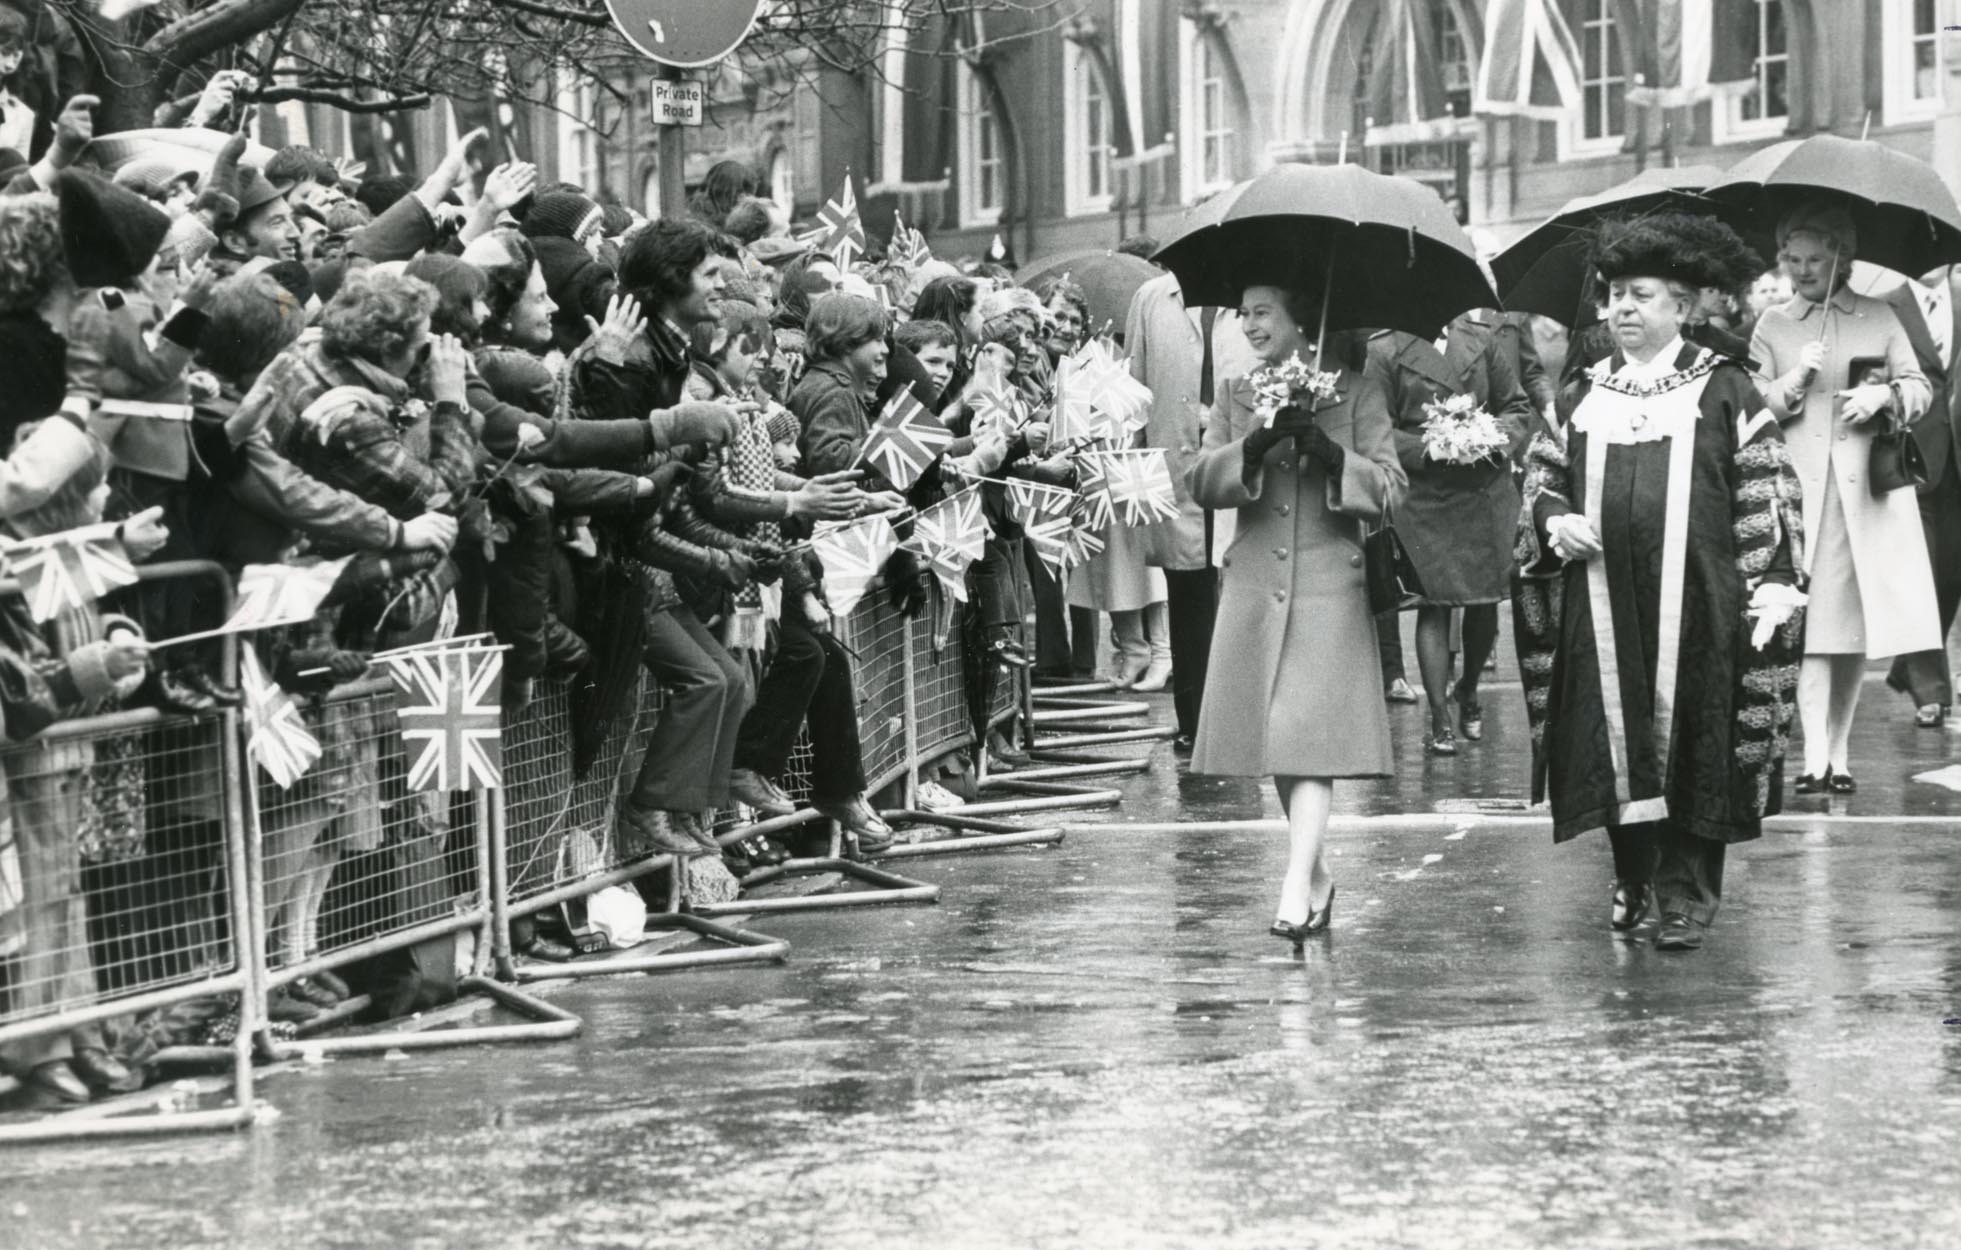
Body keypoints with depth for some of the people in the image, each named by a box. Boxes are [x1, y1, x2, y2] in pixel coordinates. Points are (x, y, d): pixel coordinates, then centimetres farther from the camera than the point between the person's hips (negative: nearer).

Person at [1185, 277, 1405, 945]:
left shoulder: (1356, 392, 3)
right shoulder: (1236, 395, 12)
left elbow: (1390, 489, -1)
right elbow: (1199, 481, 1)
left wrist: (1331, 455, -17)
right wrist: (1255, 447, -16)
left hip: (1328, 583, -4)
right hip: (1254, 584, 4)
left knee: (1310, 739, -14)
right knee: (1274, 741, 8)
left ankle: (1296, 890, -21)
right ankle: (1317, 874, 23)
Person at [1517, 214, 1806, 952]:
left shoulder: (1722, 389, 1)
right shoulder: (1584, 393, 12)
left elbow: (1766, 495, -1)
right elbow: (1540, 481, 18)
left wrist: (1773, 584, -7)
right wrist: (1554, 521, -3)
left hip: (1695, 601, -3)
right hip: (1602, 604, 4)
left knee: (1691, 742, -2)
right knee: (1614, 739, 6)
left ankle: (1686, 894, 4)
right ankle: (1633, 877, 20)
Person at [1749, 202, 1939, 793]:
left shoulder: (1879, 318, 11)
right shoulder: (1772, 328, 11)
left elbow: (1920, 388, 10)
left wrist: (1885, 395, -11)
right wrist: (1796, 380, -12)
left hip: (1868, 490, 1)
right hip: (1800, 490, -1)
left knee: (1856, 626, 3)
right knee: (1810, 623, -11)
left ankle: (1840, 751, 12)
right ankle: (1815, 755, -16)